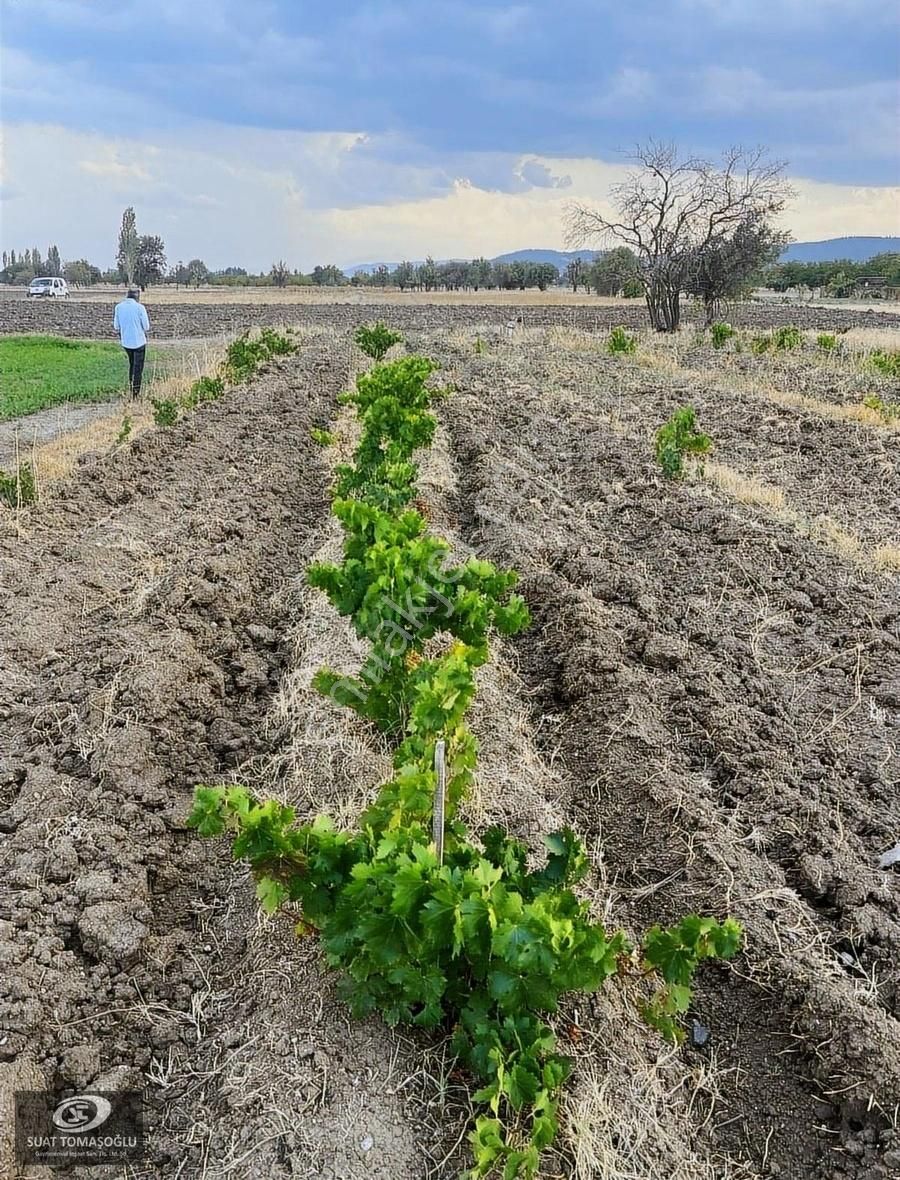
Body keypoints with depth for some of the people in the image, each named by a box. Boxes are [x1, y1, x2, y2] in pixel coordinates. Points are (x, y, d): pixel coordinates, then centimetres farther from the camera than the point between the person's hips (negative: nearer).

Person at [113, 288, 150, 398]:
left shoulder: (119, 307, -2)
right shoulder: (140, 307, -15)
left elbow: (116, 326, 3)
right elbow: (146, 327, -10)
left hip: (125, 342, 4)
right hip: (139, 341, -4)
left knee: (132, 364, 24)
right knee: (138, 367, 5)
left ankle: (130, 386, 24)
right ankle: (135, 392, 5)